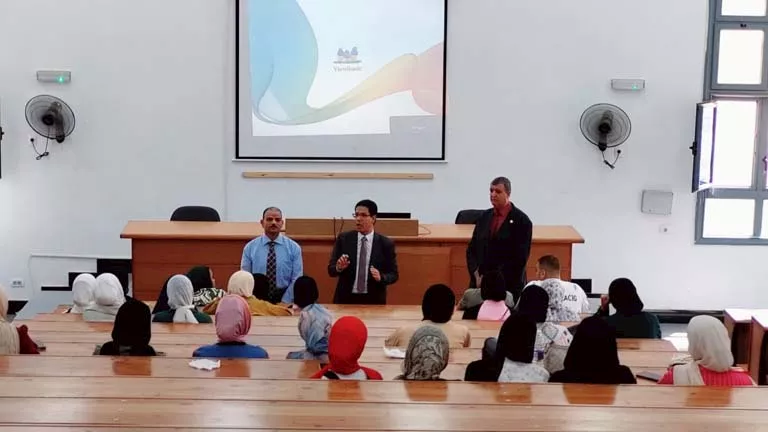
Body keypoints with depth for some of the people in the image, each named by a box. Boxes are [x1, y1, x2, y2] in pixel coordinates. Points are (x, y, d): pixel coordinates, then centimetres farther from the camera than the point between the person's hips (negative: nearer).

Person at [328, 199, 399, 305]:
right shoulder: (343, 239, -1)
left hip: (374, 301, 0)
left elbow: (393, 274, 0)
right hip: (345, 299, 0)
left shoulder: (386, 243, -3)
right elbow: (331, 270, -1)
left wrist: (380, 277, -20)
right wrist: (339, 267, -22)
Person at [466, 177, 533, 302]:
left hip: (508, 285, -4)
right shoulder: (484, 217, 9)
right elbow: (471, 250, 10)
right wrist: (478, 276, -5)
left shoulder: (522, 221, -6)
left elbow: (519, 258, -11)